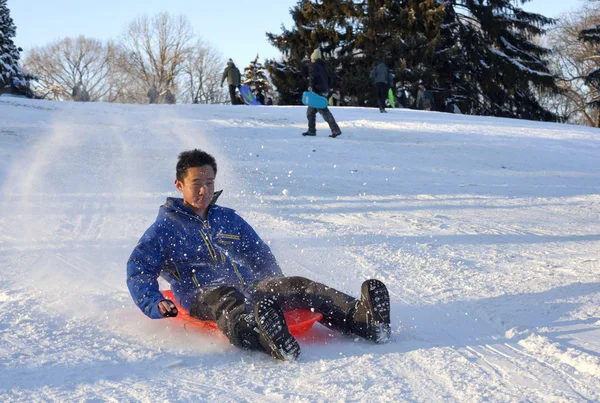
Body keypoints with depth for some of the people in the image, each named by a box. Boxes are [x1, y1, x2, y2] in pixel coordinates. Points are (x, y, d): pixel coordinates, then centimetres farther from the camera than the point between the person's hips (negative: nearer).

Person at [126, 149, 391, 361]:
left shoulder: (228, 219, 25)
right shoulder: (164, 230, 11)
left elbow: (261, 257, 31)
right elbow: (138, 272, 4)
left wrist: (279, 291, 16)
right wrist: (155, 304, -16)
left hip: (250, 288, 6)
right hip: (204, 296, -5)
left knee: (298, 286, -21)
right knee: (227, 300, -42)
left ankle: (361, 318, -43)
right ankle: (261, 336, -77)